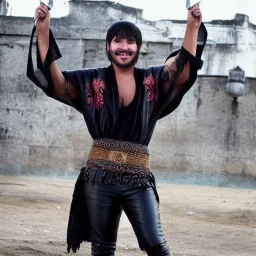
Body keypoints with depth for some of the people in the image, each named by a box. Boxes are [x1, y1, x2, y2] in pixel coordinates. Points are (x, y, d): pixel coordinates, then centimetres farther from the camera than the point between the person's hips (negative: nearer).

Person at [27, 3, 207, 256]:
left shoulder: (153, 80, 5)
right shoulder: (92, 81, 5)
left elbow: (183, 71, -10)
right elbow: (55, 81, -6)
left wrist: (192, 27, -22)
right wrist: (43, 31, -15)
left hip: (138, 179, -1)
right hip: (99, 177, 1)